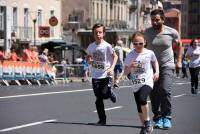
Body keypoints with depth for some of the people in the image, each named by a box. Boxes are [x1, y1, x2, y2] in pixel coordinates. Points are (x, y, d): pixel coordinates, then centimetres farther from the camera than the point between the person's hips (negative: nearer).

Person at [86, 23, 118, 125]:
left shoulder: (107, 46, -10)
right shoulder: (91, 46, 2)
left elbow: (115, 56, -1)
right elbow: (88, 58, 17)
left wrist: (112, 67, -15)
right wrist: (89, 61, -7)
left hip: (106, 75, -3)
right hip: (95, 76, 3)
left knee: (105, 95, -14)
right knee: (98, 99, 1)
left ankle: (110, 93, 23)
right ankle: (102, 119, 12)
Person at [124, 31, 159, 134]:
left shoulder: (149, 53, -3)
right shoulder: (130, 56, -1)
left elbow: (155, 61, 18)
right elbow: (125, 72, 0)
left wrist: (157, 72, 4)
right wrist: (130, 67, -19)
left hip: (147, 82, -3)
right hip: (136, 84, 3)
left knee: (142, 99, -28)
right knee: (139, 108, 9)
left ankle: (147, 121, -9)